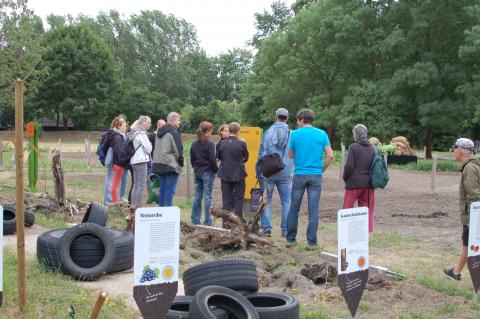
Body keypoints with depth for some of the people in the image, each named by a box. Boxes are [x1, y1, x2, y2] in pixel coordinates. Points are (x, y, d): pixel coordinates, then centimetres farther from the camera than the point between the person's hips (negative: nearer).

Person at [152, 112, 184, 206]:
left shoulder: (160, 132, 14)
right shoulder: (174, 133, -12)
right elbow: (178, 150, -13)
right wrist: (181, 163, 1)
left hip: (159, 165, 8)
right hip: (171, 165, -8)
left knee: (162, 190, 14)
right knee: (170, 190, -6)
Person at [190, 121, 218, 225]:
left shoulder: (194, 144, 5)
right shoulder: (209, 144, -14)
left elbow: (192, 159, 10)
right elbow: (212, 160, -15)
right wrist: (215, 170, -1)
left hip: (197, 172, 6)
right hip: (207, 172, -6)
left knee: (197, 196, 11)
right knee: (207, 196, -1)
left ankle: (195, 220, 15)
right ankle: (207, 221, 1)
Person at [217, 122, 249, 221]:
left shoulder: (222, 143, -6)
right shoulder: (241, 143, -13)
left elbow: (218, 157, 6)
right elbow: (246, 157, 2)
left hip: (225, 175, 2)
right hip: (238, 174, -2)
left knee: (226, 199, 10)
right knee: (238, 199, 7)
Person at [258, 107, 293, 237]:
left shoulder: (268, 132, -4)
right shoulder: (292, 134, -2)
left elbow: (262, 153, -2)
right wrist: (292, 170, 15)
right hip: (286, 173, 1)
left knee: (266, 200, 7)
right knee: (286, 202, 8)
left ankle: (267, 229, 4)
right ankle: (286, 230, 7)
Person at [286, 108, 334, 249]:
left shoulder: (295, 134, -1)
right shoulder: (322, 134, 2)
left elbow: (291, 155, 8)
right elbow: (330, 155, -4)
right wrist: (322, 169, 8)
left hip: (299, 175, 0)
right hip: (316, 176, 1)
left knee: (293, 209, 10)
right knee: (313, 210, 3)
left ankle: (290, 239, 16)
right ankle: (311, 242, 4)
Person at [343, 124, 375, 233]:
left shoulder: (353, 147, -10)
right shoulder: (372, 149, 7)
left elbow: (349, 166, -14)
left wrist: (345, 177, 2)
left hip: (354, 183, -5)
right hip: (368, 183, 5)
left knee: (347, 207, 6)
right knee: (366, 208, 10)